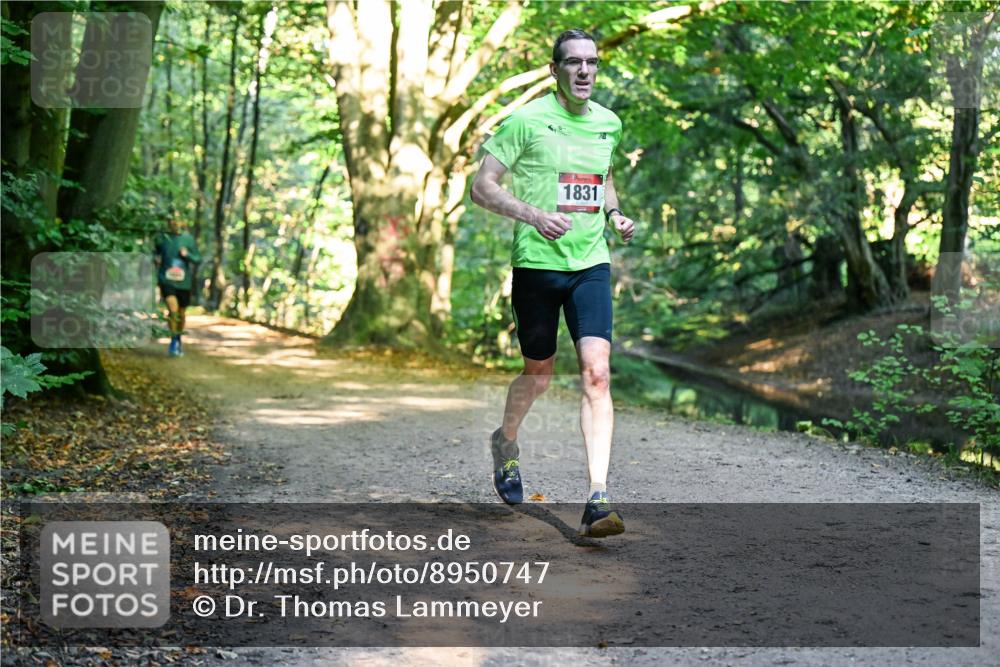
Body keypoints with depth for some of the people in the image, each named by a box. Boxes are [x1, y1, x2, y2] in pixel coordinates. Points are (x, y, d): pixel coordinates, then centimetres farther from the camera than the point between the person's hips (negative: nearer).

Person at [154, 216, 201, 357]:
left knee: (181, 313, 14)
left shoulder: (188, 239, -1)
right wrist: (156, 259, -4)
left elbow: (198, 259, 2)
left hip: (183, 282, 1)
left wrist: (187, 255, -16)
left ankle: (179, 341, 36)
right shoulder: (162, 238, 0)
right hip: (167, 280, -1)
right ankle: (173, 341, -2)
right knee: (173, 310, -20)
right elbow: (156, 254, 17)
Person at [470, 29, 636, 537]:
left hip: (591, 263, 3)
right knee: (538, 374, 10)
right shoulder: (526, 120, -7)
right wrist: (533, 214, -24)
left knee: (596, 372, -13)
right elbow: (482, 187, -8)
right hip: (536, 263, -3)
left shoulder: (608, 123, 9)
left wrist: (615, 215, 8)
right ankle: (505, 442, 44)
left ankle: (597, 500, -15)